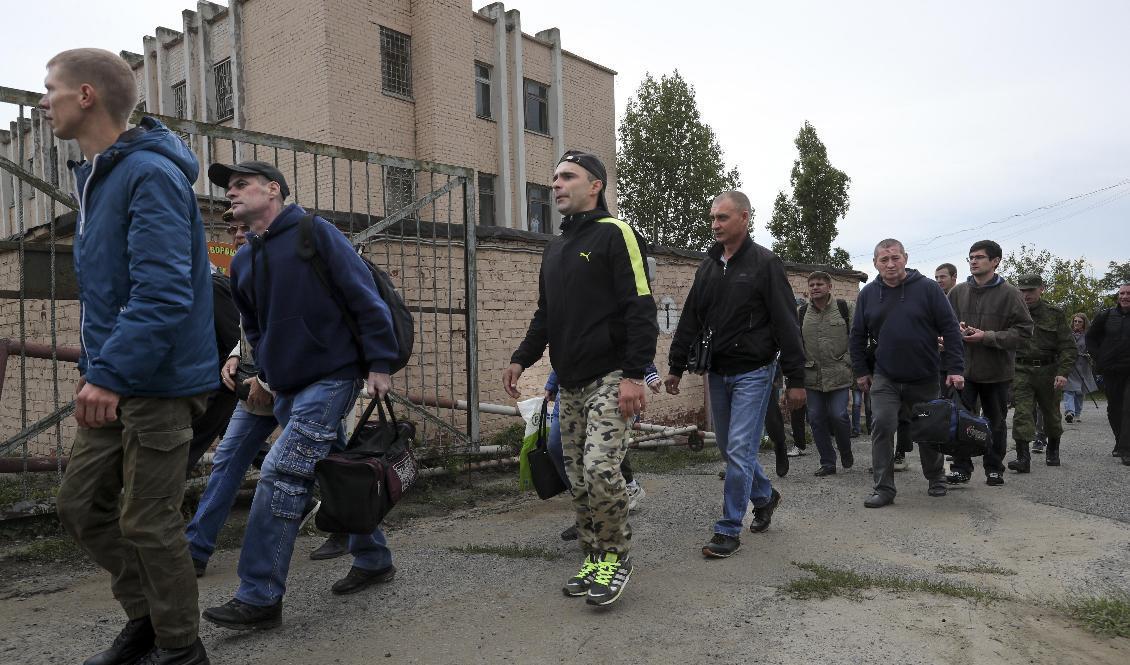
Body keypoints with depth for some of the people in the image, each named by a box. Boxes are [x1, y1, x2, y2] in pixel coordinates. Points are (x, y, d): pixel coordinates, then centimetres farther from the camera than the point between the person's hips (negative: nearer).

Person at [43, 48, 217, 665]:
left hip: (157, 383, -9)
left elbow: (163, 292, -26)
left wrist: (110, 372, -28)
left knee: (147, 523, 1)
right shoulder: (95, 177, 15)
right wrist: (92, 366, 18)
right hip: (113, 381, 10)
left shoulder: (150, 175, -16)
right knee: (80, 505, 15)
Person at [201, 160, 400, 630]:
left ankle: (259, 597, -6)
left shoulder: (314, 233, -8)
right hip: (288, 387, 8)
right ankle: (373, 560, 31)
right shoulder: (242, 261, 13)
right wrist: (265, 372, 15)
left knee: (282, 475, -14)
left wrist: (379, 363, -15)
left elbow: (365, 298, -11)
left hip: (332, 378, -7)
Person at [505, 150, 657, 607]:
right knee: (578, 479, 8)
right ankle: (594, 557, 23)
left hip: (610, 380, -7)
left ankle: (616, 557, 5)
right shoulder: (555, 248, 19)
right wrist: (522, 359, 13)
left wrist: (634, 375, -20)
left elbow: (641, 309, -13)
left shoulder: (615, 234, -5)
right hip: (570, 385, 8)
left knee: (600, 470, -16)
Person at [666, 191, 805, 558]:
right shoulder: (708, 267, 9)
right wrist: (676, 367, 10)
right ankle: (765, 496, 39)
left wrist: (796, 379, -14)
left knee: (739, 451, -7)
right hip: (717, 372, 6)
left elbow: (786, 324, -11)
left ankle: (729, 530, 5)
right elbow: (690, 321, 12)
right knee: (729, 448, 14)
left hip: (752, 372, -6)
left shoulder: (765, 263, -8)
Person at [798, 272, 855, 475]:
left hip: (839, 375, -3)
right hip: (812, 376, 3)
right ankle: (827, 462, 16)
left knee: (838, 415, -6)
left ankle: (846, 453, 22)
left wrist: (847, 361, -5)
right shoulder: (801, 313, 9)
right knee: (816, 418, 3)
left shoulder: (845, 308, 2)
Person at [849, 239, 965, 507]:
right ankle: (883, 488, -3)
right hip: (885, 378, 1)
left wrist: (955, 368, -11)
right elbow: (858, 335, 10)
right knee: (882, 427, -11)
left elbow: (950, 329, -6)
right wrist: (861, 370, 7)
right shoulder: (868, 294, 2)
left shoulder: (928, 288, -6)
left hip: (924, 377, -1)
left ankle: (936, 479, 35)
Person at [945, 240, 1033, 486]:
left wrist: (987, 336, -18)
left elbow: (1023, 330, -8)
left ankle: (994, 469, 26)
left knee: (996, 423, 12)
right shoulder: (958, 292, 3)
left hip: (997, 371, -1)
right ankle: (961, 467, 10)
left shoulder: (1009, 293, -5)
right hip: (963, 368, 2)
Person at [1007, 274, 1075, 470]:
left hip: (1047, 371, 1)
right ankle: (1023, 457, -15)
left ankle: (1053, 452, 36)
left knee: (1051, 414, 15)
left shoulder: (1054, 314, 2)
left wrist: (1063, 373, -13)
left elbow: (1068, 347, -1)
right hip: (1021, 371, -1)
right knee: (1022, 413, -13)